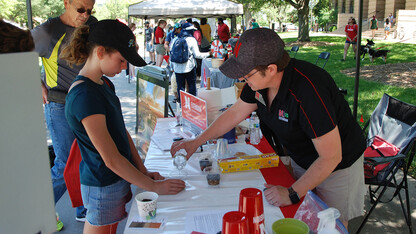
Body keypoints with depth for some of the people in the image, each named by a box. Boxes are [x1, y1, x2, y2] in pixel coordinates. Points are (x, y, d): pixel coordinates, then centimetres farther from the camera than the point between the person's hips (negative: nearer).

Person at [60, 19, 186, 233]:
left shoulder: (105, 84, 7)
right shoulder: (84, 96, -24)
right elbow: (112, 160, -23)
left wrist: (143, 172, 5)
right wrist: (154, 186, -15)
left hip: (119, 178, 8)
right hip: (104, 189, -8)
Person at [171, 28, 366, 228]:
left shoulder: (308, 92, -38)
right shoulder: (261, 78, -15)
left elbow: (331, 157, -31)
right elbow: (236, 112, 1)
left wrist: (292, 193, -26)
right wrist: (196, 142, 2)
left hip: (337, 165, -6)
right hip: (301, 160, 7)